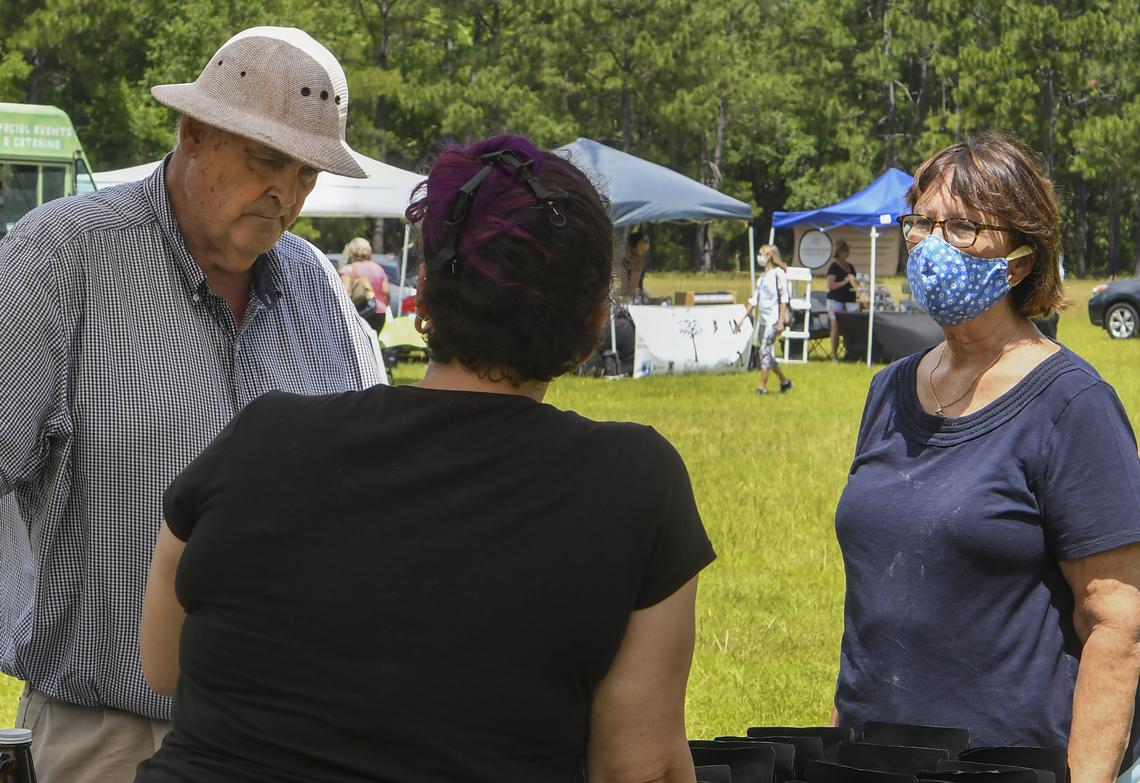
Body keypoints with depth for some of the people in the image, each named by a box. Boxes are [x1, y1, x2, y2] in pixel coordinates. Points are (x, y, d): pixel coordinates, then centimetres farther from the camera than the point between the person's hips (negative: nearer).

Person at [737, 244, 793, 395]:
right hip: (762, 318, 8)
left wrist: (781, 321, -17)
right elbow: (754, 299, 20)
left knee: (765, 350, -14)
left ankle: (763, 386, -15)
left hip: (773, 318, -8)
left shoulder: (778, 273, -7)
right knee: (767, 354, 9)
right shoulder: (763, 276, 17)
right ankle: (784, 381, 21)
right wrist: (744, 318, 17)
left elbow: (783, 298, -11)